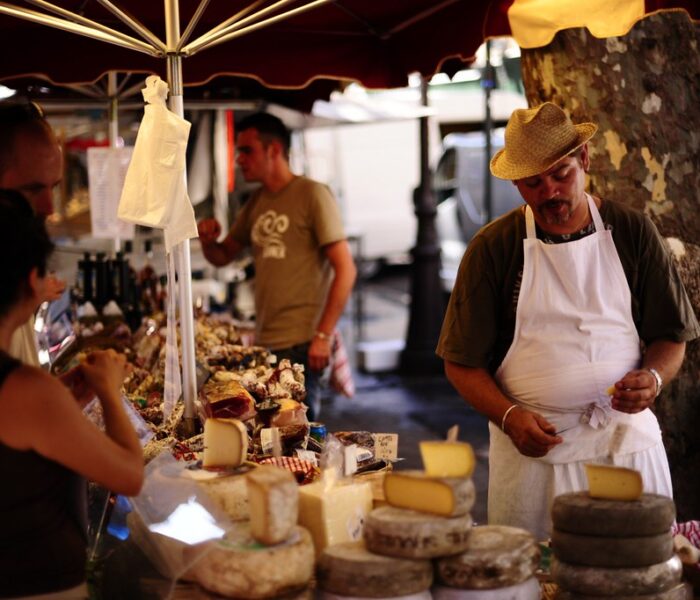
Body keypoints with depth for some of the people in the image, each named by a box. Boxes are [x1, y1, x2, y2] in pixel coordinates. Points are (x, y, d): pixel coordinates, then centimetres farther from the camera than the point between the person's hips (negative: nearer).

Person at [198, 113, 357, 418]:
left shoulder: (312, 195, -5)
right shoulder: (255, 203, 15)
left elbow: (345, 269, -10)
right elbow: (223, 256, 24)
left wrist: (323, 335, -16)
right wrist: (208, 240, 0)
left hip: (300, 344, -7)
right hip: (263, 342, 7)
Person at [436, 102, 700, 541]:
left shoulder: (633, 233, 4)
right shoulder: (493, 248, 0)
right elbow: (462, 363, 2)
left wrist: (653, 378, -12)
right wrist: (509, 417, -14)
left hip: (628, 439, 1)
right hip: (533, 446, -1)